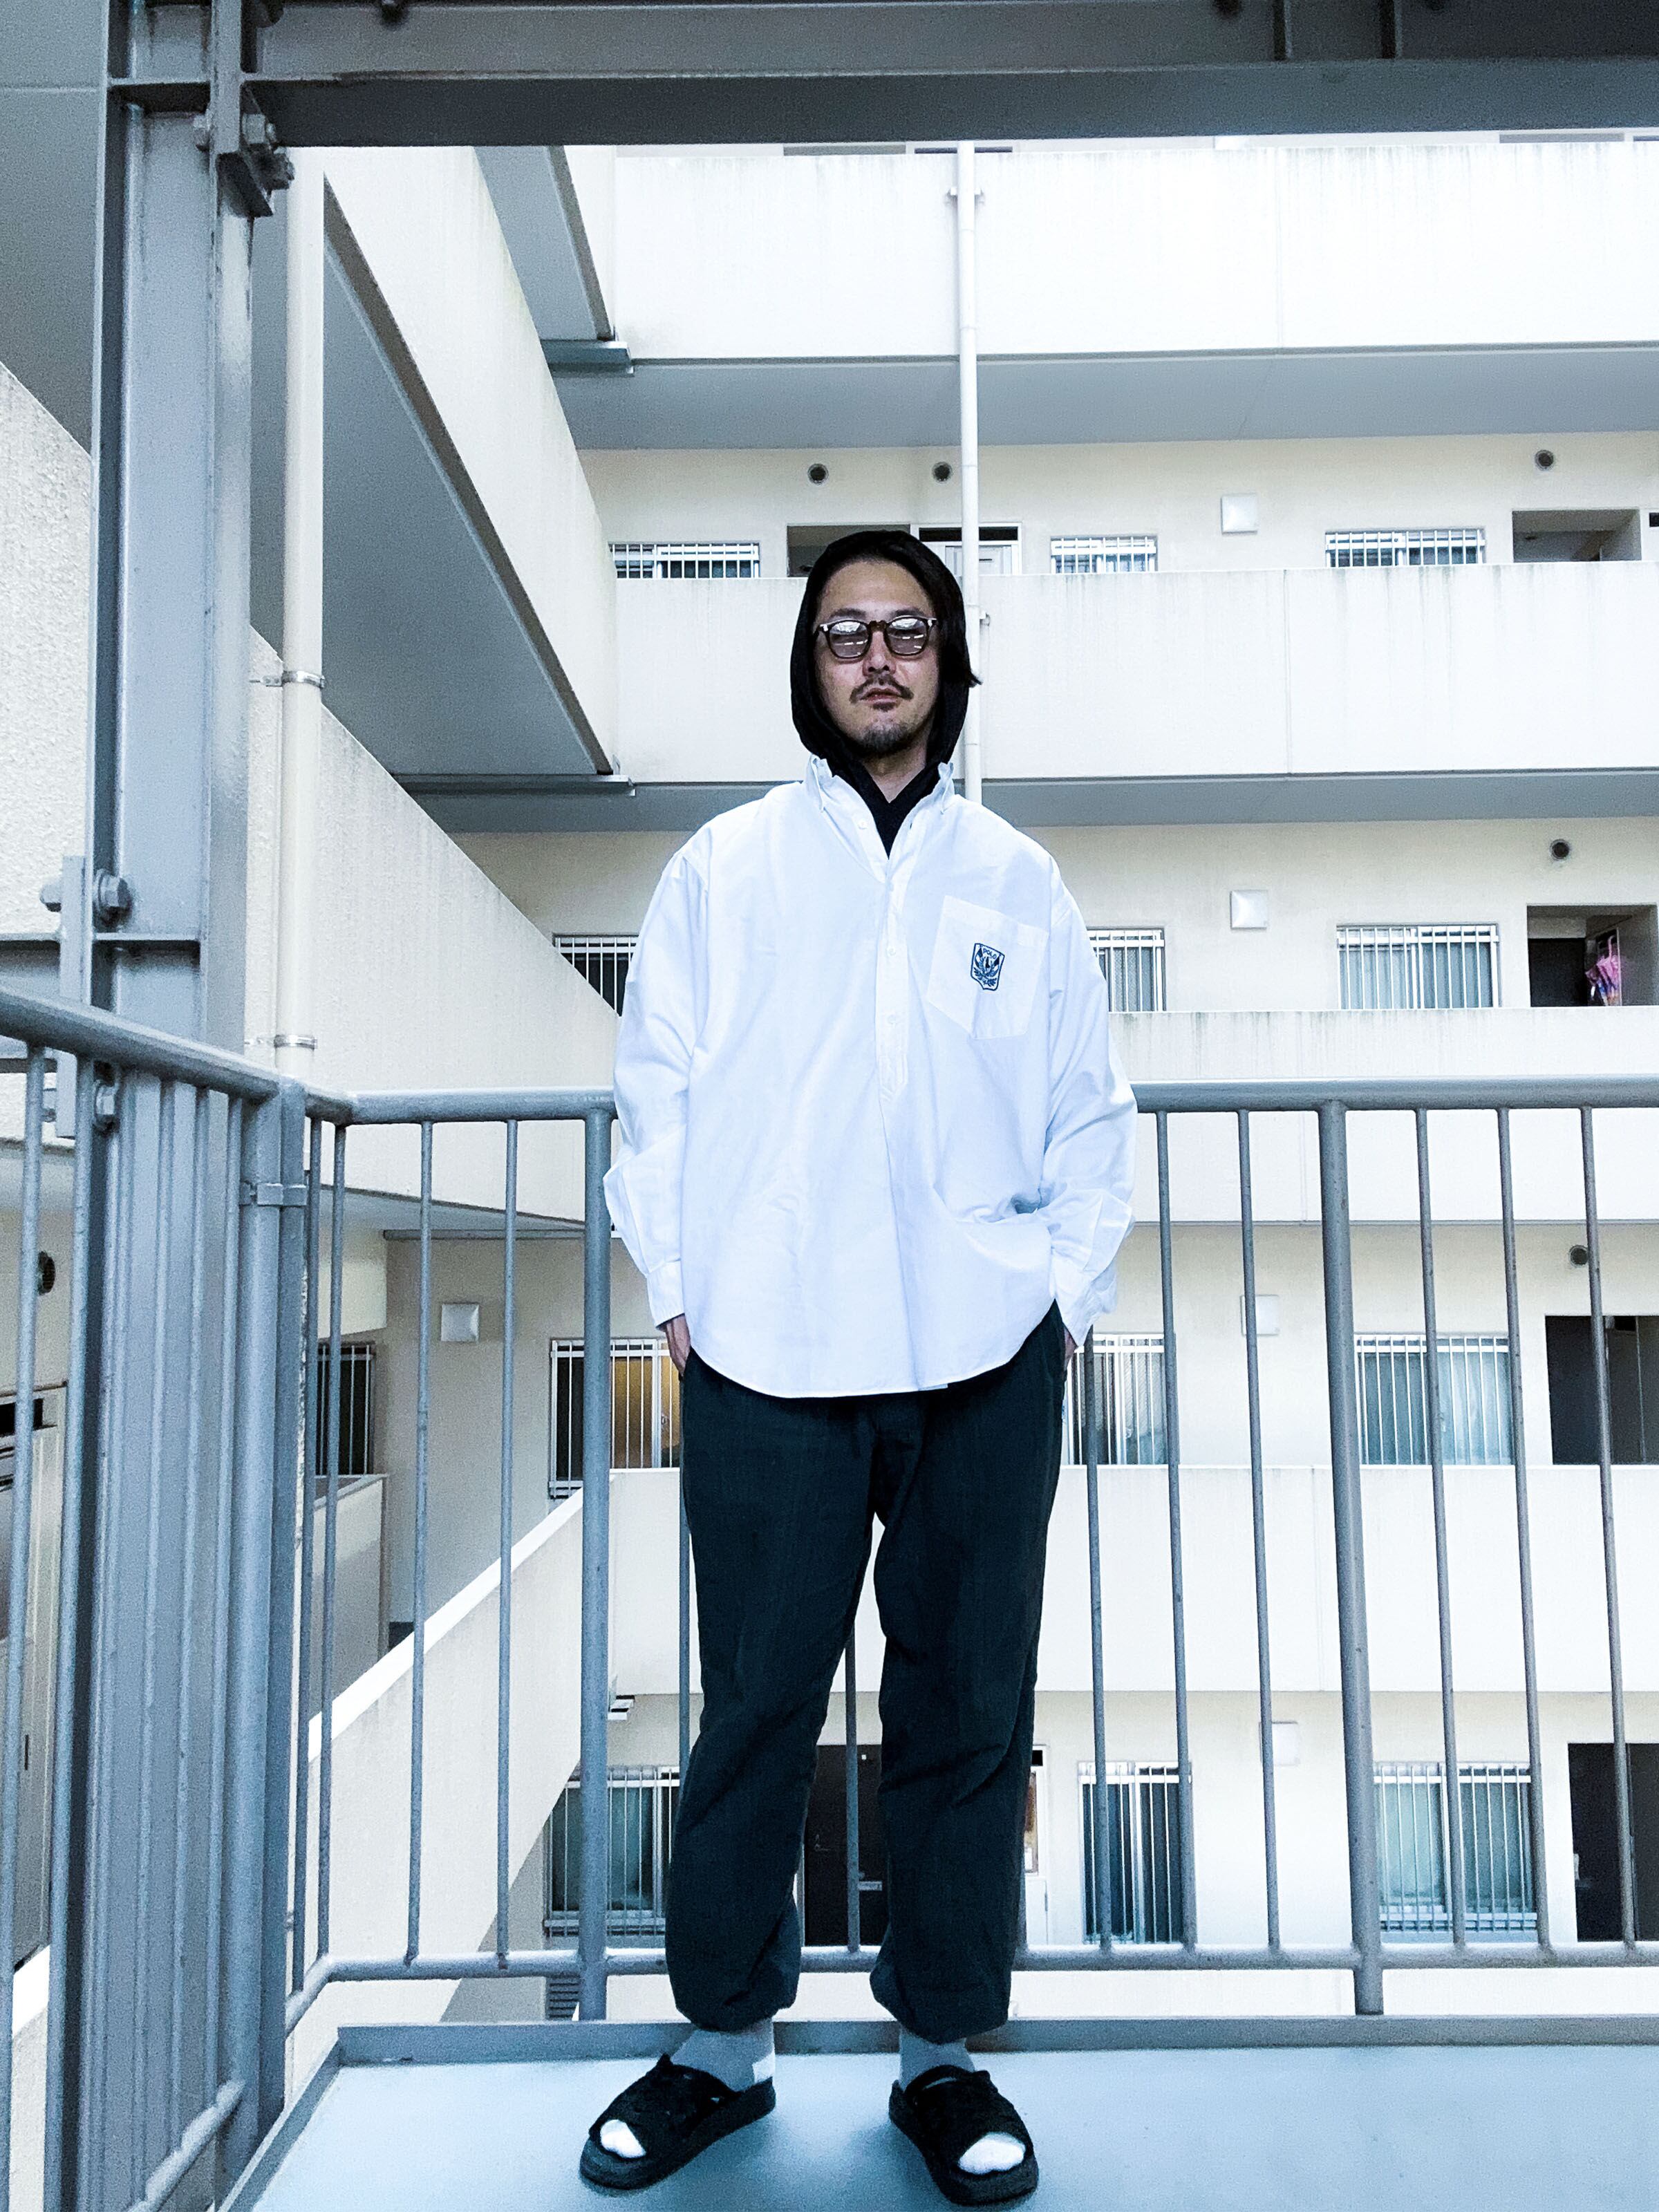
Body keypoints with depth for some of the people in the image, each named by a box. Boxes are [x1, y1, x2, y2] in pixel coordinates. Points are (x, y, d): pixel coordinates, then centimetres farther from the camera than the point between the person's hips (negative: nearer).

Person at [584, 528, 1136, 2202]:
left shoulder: (1015, 879, 13)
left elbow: (1089, 1107, 13)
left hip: (986, 1361, 2)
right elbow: (657, 1091, 7)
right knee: (755, 1712, 7)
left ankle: (943, 2052, 27)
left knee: (967, 1713, 9)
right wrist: (677, 1293, 0)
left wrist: (1071, 1288, 3)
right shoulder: (725, 866, 10)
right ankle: (723, 2046, 26)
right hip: (767, 1358, -1)